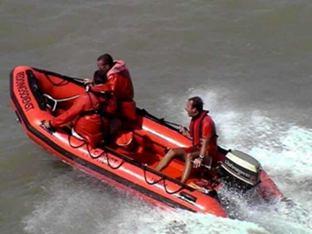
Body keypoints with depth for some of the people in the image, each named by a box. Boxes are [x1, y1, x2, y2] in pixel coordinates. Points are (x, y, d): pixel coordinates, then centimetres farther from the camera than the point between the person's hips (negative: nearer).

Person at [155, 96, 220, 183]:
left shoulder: (206, 121, -22)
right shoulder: (195, 119, 6)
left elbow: (205, 142, -28)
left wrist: (200, 158, -36)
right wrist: (185, 132, -2)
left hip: (208, 153, -9)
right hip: (197, 148, 9)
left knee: (189, 156, -36)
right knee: (173, 151, -3)